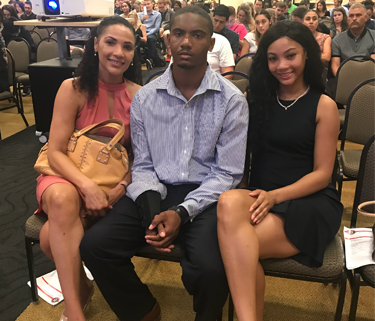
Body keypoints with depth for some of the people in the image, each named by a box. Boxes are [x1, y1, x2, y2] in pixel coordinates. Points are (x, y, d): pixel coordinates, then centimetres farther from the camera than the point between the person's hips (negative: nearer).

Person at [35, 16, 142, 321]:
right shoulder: (73, 89, -7)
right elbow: (55, 152, -11)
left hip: (116, 181, 0)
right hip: (68, 175, 1)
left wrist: (118, 191, -20)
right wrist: (87, 186, -28)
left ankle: (76, 283, 4)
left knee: (52, 236, -27)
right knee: (62, 198, -36)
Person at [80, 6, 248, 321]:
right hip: (156, 192, 3)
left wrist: (182, 212, -18)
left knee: (210, 269, -30)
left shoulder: (232, 100, -5)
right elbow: (142, 165, 7)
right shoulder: (144, 98, 4)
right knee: (94, 245, -17)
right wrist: (151, 207, -13)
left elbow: (227, 173, -5)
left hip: (205, 195, -3)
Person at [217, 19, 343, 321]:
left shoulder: (323, 105, 4)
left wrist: (276, 196, -17)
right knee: (230, 203, -35)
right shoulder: (255, 98, 13)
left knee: (237, 246, -32)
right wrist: (243, 193, -11)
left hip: (309, 202, -3)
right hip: (261, 197, 3)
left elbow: (322, 174, -1)